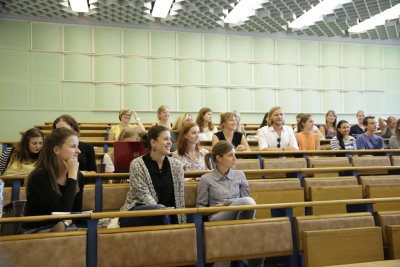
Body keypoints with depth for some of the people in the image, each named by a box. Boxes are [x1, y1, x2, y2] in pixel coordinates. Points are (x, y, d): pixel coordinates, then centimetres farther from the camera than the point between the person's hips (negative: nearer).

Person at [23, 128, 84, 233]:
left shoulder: (78, 176, -1)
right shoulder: (40, 177, -19)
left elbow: (77, 210, 7)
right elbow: (64, 210, -27)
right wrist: (72, 175, -23)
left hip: (65, 227, 6)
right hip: (37, 230, -5)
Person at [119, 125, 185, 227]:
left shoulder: (176, 165, 6)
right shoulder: (137, 165, -7)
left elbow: (179, 196, 6)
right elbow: (144, 195, -14)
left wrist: (182, 222, 0)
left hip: (166, 216, 3)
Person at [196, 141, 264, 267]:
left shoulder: (239, 175, 15)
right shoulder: (206, 179, 4)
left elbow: (246, 203, 14)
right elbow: (200, 206, 5)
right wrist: (213, 208, -14)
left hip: (241, 215, 5)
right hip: (219, 219, -4)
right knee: (247, 201, -34)